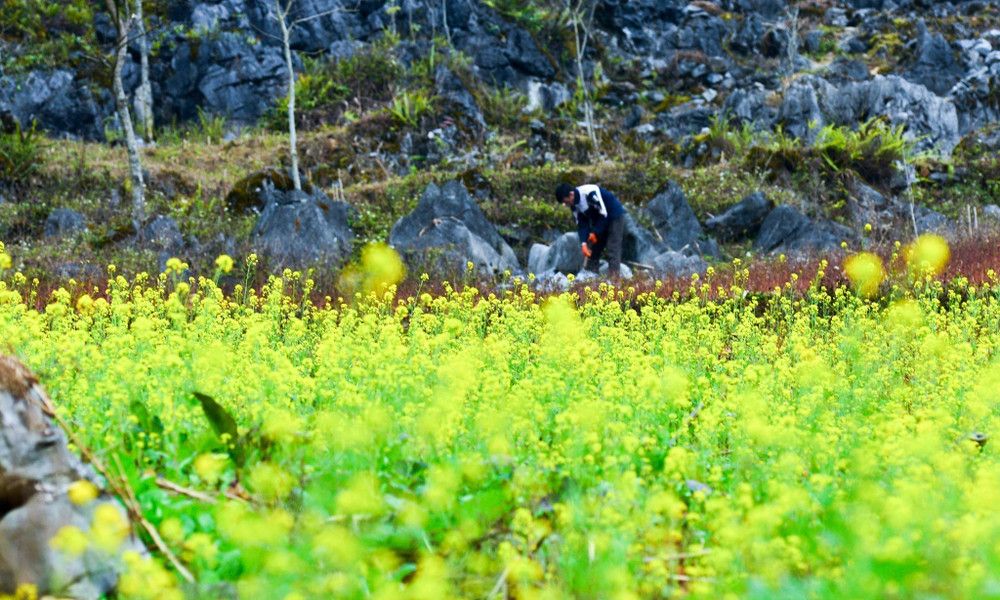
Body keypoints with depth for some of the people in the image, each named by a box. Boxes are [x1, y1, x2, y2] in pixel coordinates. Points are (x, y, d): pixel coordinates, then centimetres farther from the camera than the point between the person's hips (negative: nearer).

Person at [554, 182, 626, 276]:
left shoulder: (590, 193, -31)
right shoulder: (574, 204, -6)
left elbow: (604, 214, -27)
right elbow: (581, 224, -5)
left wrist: (595, 232, -20)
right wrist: (583, 243, -18)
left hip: (614, 217, -8)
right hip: (598, 220, 8)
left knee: (613, 251, -15)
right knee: (592, 251, 4)